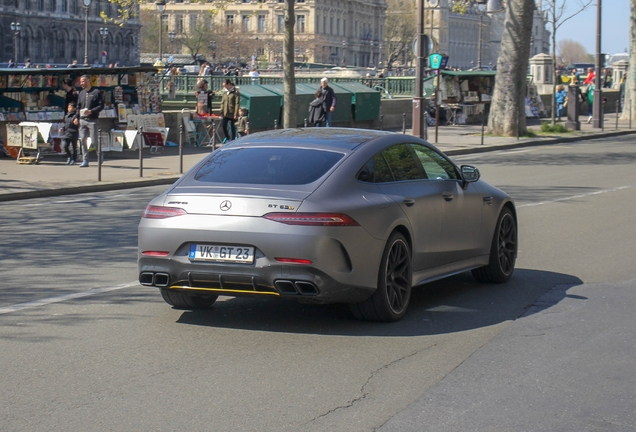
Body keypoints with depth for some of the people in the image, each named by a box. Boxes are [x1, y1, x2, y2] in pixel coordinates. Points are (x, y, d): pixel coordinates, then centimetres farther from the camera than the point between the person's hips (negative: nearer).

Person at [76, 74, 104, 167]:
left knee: (94, 140, -4)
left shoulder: (96, 92, -2)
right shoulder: (81, 93, 16)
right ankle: (85, 160, 4)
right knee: (83, 140, 0)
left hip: (92, 120, -5)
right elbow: (78, 106, 20)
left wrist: (91, 111, -18)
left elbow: (101, 106, -6)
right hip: (82, 120, 5)